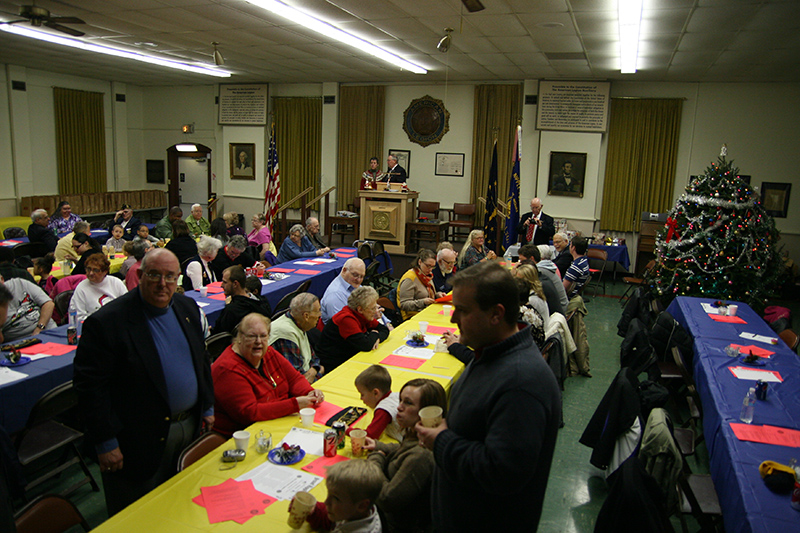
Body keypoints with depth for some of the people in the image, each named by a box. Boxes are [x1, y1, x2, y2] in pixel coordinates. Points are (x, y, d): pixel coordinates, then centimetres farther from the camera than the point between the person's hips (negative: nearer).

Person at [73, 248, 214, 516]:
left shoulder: (187, 307, 2)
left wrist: (207, 407, 11)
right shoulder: (107, 322, -18)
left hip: (190, 425, 6)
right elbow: (89, 385, -16)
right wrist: (105, 443, -16)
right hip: (141, 441, -5)